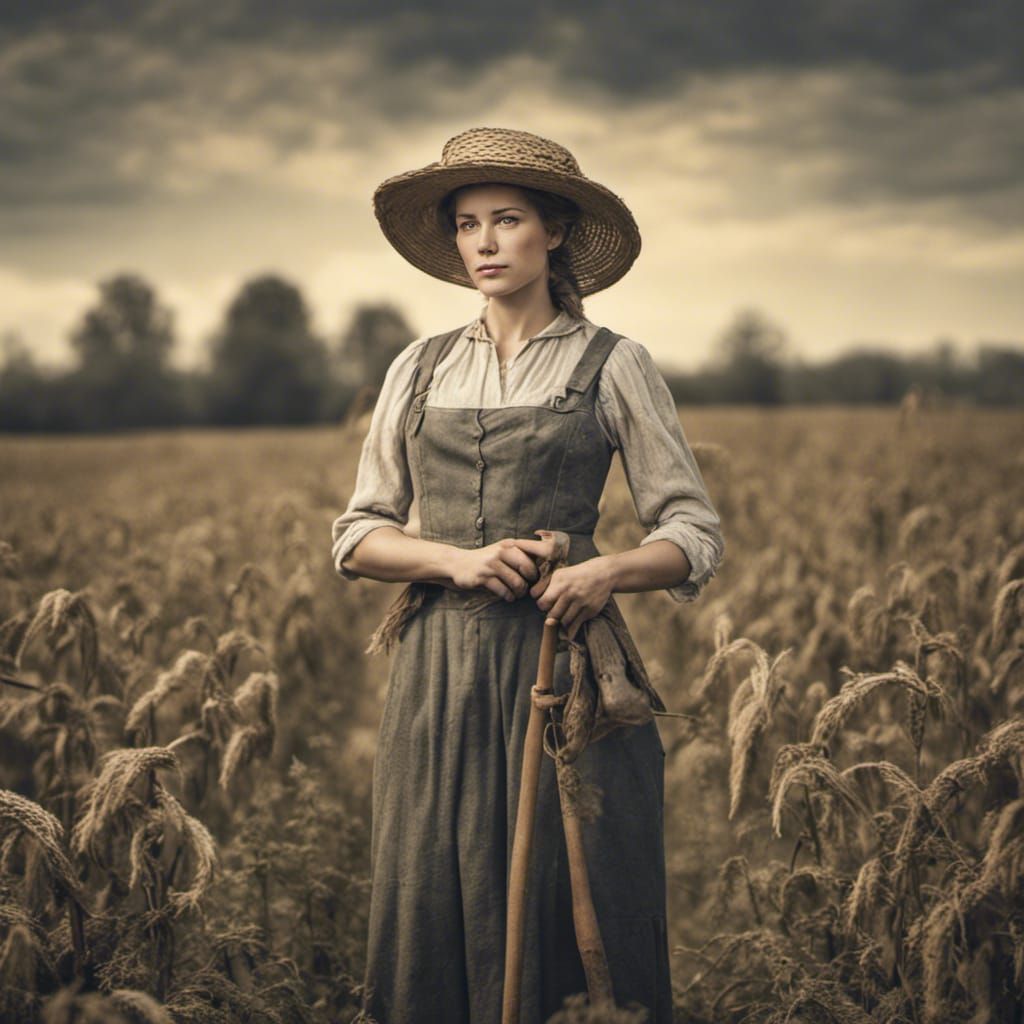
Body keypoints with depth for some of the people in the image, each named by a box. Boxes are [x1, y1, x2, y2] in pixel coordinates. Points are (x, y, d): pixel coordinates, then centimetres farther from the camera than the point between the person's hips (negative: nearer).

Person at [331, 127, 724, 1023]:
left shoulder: (613, 366, 3)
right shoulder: (420, 369, 11)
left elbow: (696, 533, 2)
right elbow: (357, 537, 10)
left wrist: (610, 570, -18)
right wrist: (458, 559, -9)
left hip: (564, 661, -3)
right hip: (439, 669, 3)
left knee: (577, 907, -1)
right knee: (437, 910, 5)